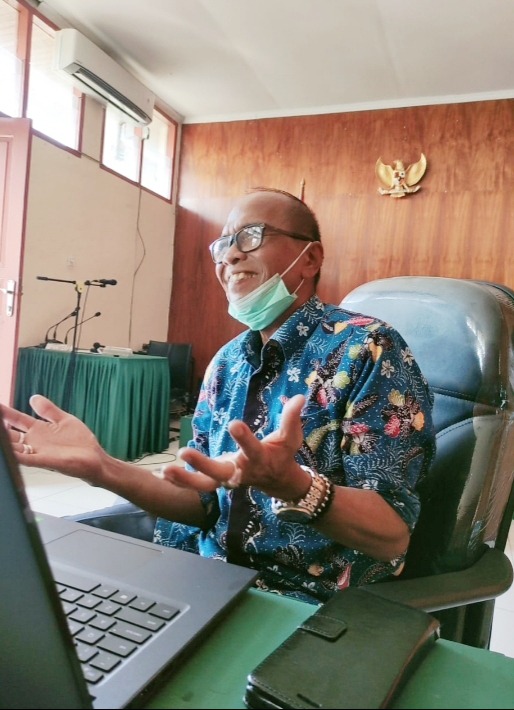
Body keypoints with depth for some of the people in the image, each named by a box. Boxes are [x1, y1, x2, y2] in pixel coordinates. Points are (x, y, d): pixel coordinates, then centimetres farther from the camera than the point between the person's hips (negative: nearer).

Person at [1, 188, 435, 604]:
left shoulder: (369, 350, -15)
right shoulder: (227, 362, 4)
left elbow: (391, 537, -19)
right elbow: (205, 503, 4)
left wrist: (292, 484, -39)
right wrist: (103, 469, -10)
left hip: (310, 605, -4)